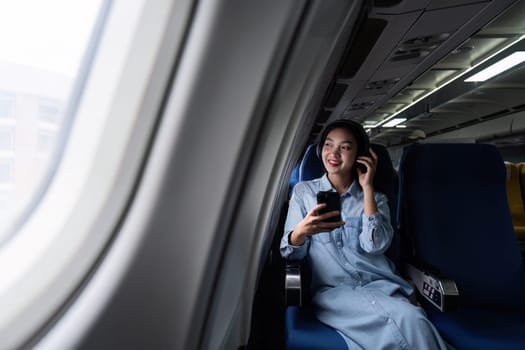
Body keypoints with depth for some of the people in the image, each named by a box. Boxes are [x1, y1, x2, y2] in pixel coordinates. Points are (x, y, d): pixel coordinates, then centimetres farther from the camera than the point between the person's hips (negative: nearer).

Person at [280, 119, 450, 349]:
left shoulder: (375, 198, 16)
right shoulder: (303, 191, 11)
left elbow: (374, 245, -4)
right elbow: (290, 253, 3)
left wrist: (367, 188, -2)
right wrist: (301, 231, -21)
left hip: (379, 284, 3)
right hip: (331, 289, -2)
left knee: (413, 321, -31)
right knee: (407, 321, -30)